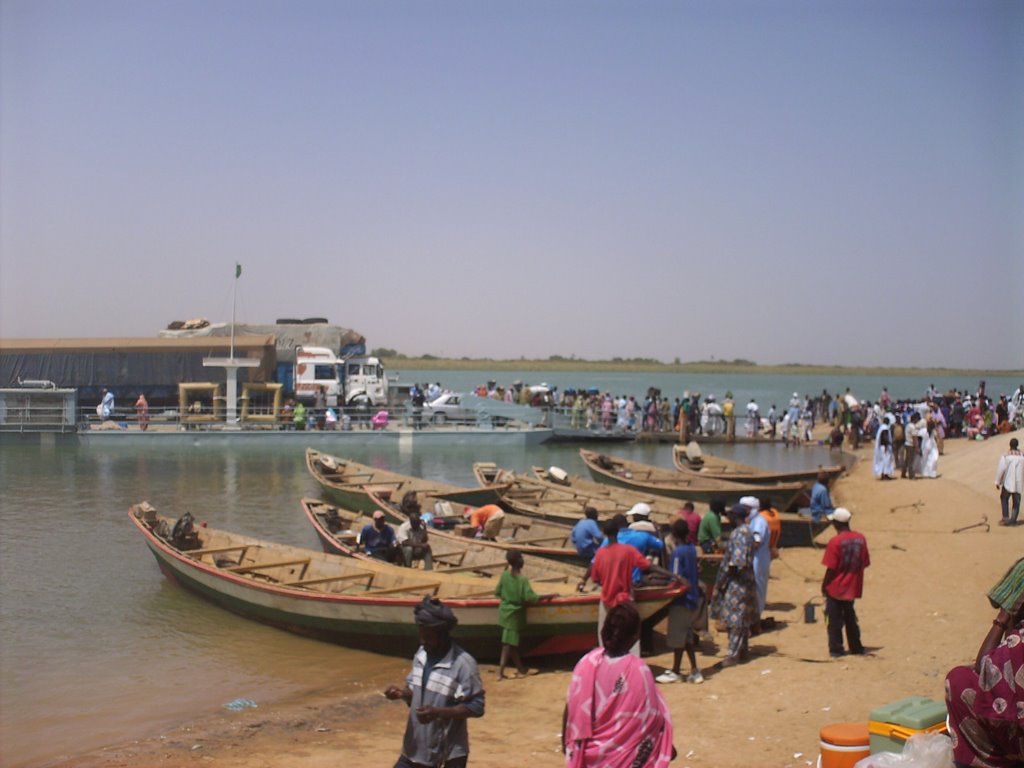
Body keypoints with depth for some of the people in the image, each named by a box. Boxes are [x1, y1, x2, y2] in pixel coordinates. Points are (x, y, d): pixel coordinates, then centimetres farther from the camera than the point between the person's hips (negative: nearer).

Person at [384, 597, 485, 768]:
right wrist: (402, 693, -10)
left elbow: (476, 707, -19)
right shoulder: (421, 655, 2)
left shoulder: (463, 664, -20)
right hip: (416, 746, 7)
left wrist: (438, 712, -29)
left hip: (450, 752, -7)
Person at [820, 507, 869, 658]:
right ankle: (856, 647, 24)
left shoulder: (835, 541, -18)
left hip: (835, 588, -5)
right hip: (852, 587, 5)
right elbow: (864, 563, 4)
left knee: (835, 620, 5)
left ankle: (836, 649, 9)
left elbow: (831, 568, -16)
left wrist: (824, 585, -3)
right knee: (850, 617, 19)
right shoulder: (860, 539, -2)